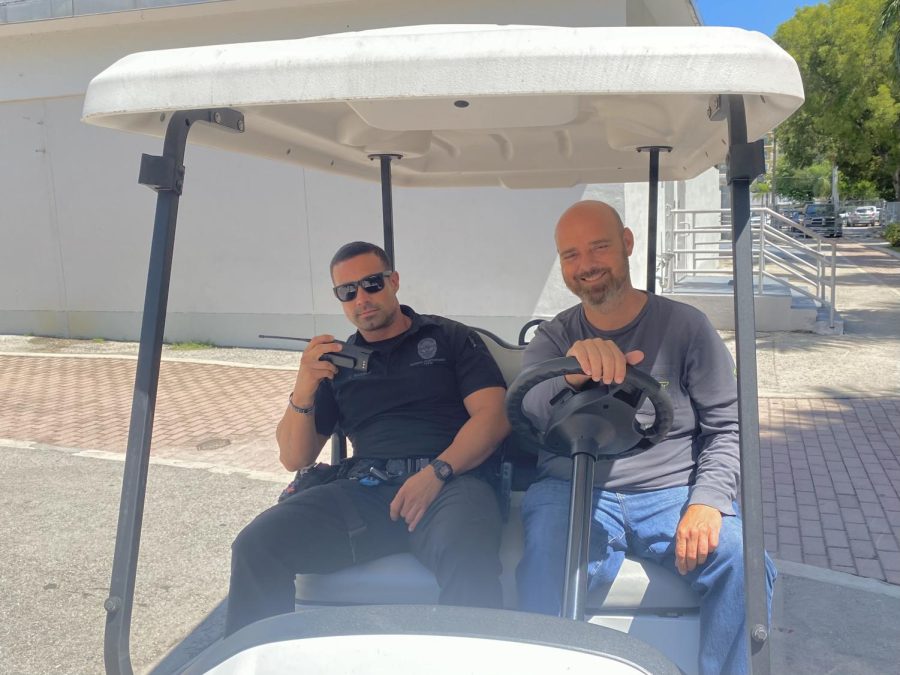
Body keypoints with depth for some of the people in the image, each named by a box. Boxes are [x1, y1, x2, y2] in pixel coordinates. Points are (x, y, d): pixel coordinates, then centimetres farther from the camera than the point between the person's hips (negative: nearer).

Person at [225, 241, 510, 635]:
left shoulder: (450, 338, 15)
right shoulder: (335, 362, 23)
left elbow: (494, 415, 3)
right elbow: (294, 458, 18)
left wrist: (438, 471, -14)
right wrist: (304, 389, -1)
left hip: (450, 481, -2)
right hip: (363, 490, 3)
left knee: (465, 554, -37)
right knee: (256, 546, -21)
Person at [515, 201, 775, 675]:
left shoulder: (684, 325, 5)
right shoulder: (552, 338, 9)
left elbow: (727, 426, 4)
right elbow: (526, 412, -12)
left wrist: (708, 502, -14)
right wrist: (570, 374, -35)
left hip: (672, 494, 1)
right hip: (572, 494, 0)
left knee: (743, 563, -25)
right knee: (543, 573, -30)